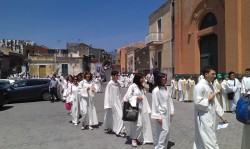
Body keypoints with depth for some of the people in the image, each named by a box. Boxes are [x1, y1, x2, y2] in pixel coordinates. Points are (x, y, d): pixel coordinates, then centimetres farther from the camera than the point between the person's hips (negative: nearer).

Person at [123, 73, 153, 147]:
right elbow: (128, 97, -10)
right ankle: (134, 138, 9)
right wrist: (136, 97, -16)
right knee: (138, 124, -11)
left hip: (143, 107, 8)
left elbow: (144, 97, 14)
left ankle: (140, 138, 23)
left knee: (144, 123, 8)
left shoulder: (142, 87, 14)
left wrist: (147, 108, 10)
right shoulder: (132, 86, -9)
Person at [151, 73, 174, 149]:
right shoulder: (156, 90, -17)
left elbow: (170, 100, 10)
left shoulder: (166, 88, 5)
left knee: (167, 131, 13)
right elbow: (155, 104, -16)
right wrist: (158, 117, -15)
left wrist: (171, 112, 10)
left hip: (167, 113, 7)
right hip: (161, 114, -7)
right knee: (164, 130, -9)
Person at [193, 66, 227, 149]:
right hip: (204, 118, -9)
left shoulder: (210, 85, 11)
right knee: (210, 142, -4)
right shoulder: (199, 86, -18)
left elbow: (215, 101, 15)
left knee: (202, 140, 18)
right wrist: (209, 99, -12)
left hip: (211, 117, 9)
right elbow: (197, 103, -22)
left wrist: (221, 115, 13)